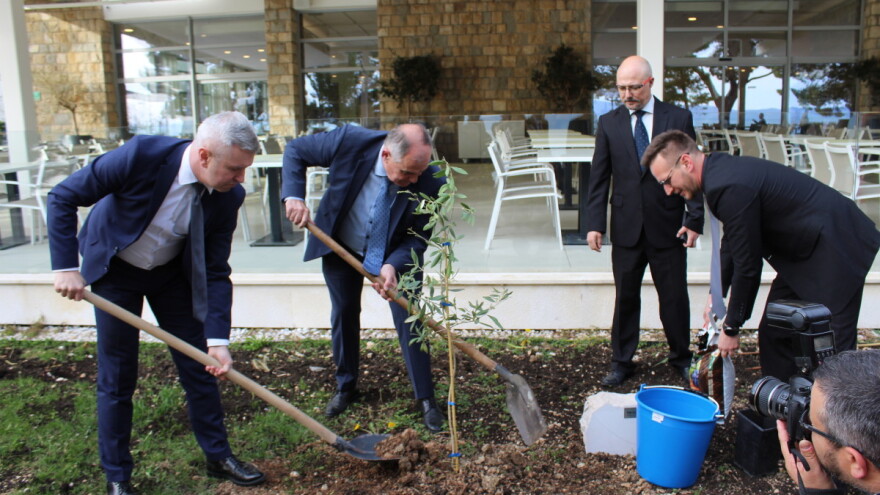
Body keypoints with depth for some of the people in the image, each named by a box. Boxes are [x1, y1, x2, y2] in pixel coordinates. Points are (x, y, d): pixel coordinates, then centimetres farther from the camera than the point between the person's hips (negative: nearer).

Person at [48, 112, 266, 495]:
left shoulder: (228, 196, -21)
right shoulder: (142, 155, -32)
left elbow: (216, 272, -15)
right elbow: (62, 197, -20)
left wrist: (217, 339, -22)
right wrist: (66, 267, -22)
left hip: (173, 272, 3)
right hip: (114, 269, -3)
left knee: (199, 364, 5)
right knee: (117, 377, 3)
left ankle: (219, 456, 23)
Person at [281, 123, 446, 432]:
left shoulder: (428, 183, -30)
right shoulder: (350, 141, -30)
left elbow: (417, 238, -20)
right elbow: (295, 151, -15)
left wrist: (392, 265, -38)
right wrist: (293, 196, -29)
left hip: (395, 254, -1)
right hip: (341, 247, 1)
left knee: (409, 320, -4)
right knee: (344, 314, 11)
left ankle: (425, 398, 12)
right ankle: (345, 387, 31)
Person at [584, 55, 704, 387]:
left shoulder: (679, 118, 1)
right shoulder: (609, 123, 5)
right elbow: (599, 178, 4)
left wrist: (694, 218, -6)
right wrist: (595, 223, -4)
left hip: (668, 227, -1)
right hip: (626, 227, 1)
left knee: (675, 296, 9)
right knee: (625, 297, 8)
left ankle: (681, 358, 29)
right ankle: (621, 362, 22)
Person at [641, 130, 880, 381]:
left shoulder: (730, 187, -28)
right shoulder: (720, 169, 1)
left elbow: (747, 265, -23)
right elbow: (732, 242, 14)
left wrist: (731, 328, -11)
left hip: (836, 249, -10)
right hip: (804, 250, 10)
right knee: (772, 335, 12)